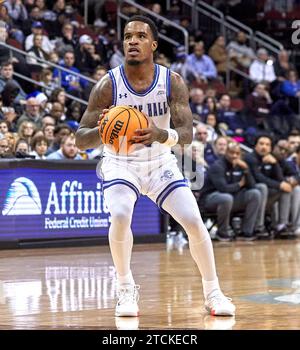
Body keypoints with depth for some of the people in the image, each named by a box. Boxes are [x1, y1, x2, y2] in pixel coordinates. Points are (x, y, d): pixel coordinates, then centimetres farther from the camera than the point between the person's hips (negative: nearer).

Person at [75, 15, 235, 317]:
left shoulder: (172, 82, -15)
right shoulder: (108, 85, -19)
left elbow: (187, 134, -22)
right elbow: (80, 139, -19)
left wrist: (159, 135, -44)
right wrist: (102, 131, -42)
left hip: (160, 162, 2)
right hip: (120, 163, -2)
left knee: (194, 221, -11)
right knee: (120, 216, -28)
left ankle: (213, 292, 9)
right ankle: (126, 289, -8)